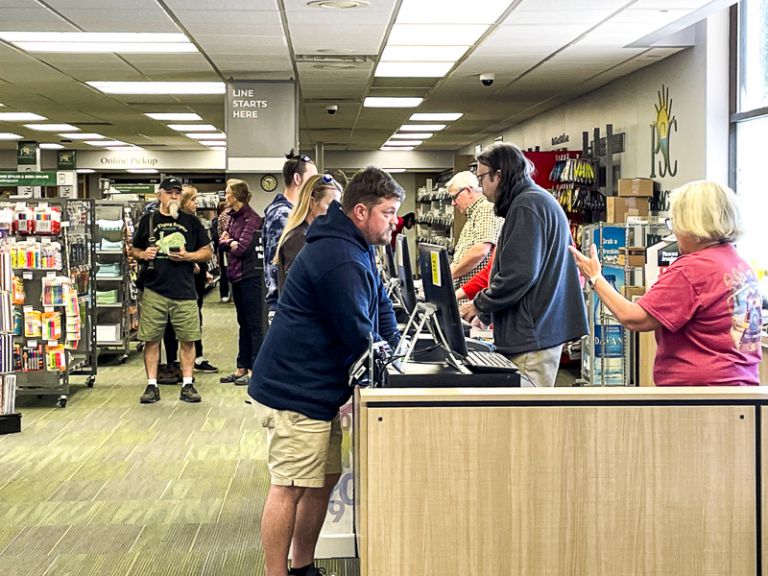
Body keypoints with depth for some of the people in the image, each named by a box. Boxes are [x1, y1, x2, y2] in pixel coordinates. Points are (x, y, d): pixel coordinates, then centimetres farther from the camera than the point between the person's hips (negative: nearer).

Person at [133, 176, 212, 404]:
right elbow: (135, 251, 17)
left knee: (187, 340, 2)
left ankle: (187, 384, 12)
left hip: (184, 291, 0)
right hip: (154, 290, 0)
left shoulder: (191, 221, 8)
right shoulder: (148, 221, 9)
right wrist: (143, 255, -6)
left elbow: (207, 252, 10)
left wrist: (188, 256, -8)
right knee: (151, 340, 2)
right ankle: (152, 385, 11)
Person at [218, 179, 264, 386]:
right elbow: (222, 243, 11)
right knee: (243, 324, 14)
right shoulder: (233, 216, 12)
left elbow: (242, 248, -19)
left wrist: (229, 242, -2)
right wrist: (229, 242, -10)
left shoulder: (251, 218, -13)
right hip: (236, 275, 9)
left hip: (249, 276, -9)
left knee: (253, 325, -3)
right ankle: (242, 368, 21)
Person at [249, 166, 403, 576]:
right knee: (289, 489, -5)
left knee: (324, 480, 16)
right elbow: (358, 336, -20)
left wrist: (395, 347, 4)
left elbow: (381, 306, 19)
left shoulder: (356, 249, 12)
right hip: (297, 391, -11)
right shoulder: (341, 260, -23)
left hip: (316, 388, 11)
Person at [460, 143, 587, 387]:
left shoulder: (526, 206, -14)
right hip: (544, 327, 10)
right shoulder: (539, 199, 19)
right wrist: (487, 311, 22)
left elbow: (518, 275, -21)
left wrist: (480, 305, -7)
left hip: (534, 336, -10)